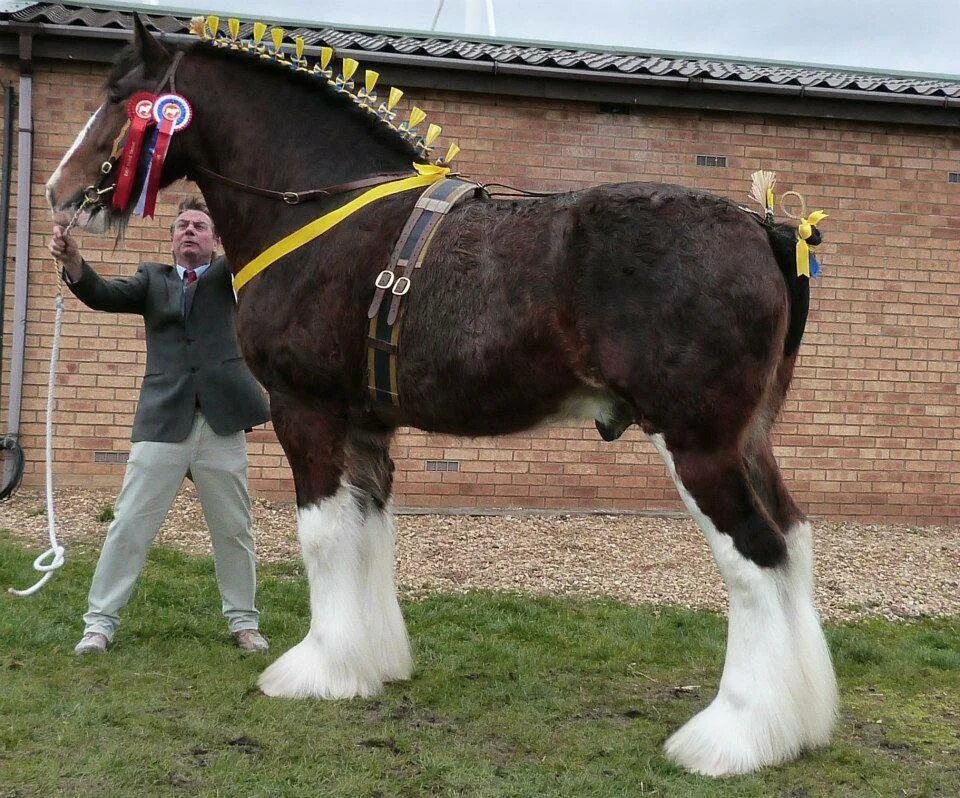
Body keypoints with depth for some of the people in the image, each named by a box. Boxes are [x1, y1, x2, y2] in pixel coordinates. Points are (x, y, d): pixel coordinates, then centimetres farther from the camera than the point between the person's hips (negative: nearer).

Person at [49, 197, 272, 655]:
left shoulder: (229, 274, 13)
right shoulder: (153, 279, 14)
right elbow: (103, 295, -2)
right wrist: (73, 263, -22)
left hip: (221, 423, 0)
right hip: (162, 423, 0)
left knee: (233, 530, 9)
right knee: (129, 526, 1)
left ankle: (243, 620, 22)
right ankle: (100, 622, 11)